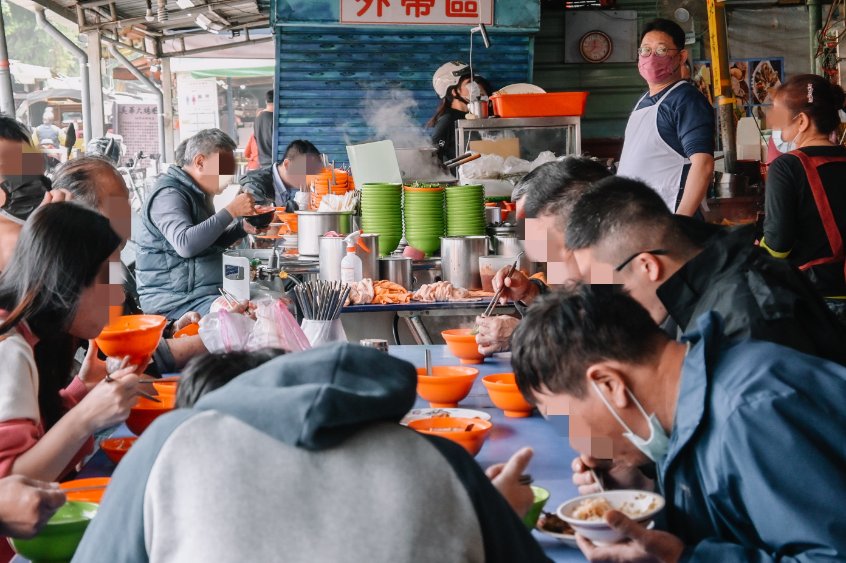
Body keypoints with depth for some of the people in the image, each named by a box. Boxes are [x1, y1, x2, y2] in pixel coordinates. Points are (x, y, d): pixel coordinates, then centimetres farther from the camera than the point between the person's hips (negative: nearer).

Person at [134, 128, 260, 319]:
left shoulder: (198, 192, 17)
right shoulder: (168, 195, -13)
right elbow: (186, 244, -30)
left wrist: (243, 229, 10)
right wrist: (231, 211, -25)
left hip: (209, 292, 10)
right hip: (173, 302, -10)